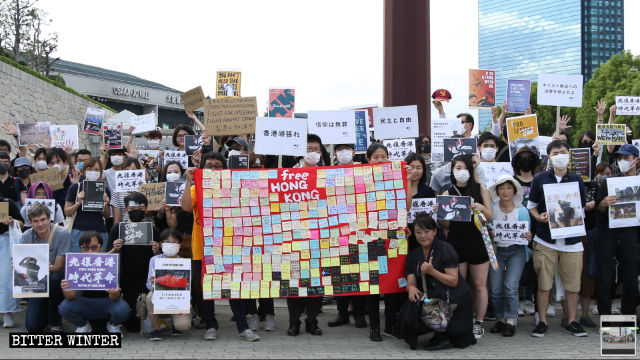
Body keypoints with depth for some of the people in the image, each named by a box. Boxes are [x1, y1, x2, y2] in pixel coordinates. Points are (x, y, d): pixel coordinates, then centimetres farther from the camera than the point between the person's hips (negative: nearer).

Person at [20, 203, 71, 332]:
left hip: (57, 280, -3)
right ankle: (46, 311, 29)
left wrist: (47, 269, -39)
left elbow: (58, 266, -18)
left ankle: (55, 322, -16)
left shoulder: (62, 234, -17)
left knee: (53, 278, -40)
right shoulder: (26, 236, -6)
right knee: (32, 326, -9)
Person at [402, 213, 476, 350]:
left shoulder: (445, 249, -7)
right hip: (431, 296, 6)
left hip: (454, 299, -6)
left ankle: (444, 337, -4)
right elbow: (411, 281, 5)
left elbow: (454, 281, -12)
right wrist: (411, 288, -19)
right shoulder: (413, 255, 12)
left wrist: (432, 271, -23)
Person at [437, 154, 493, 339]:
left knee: (479, 285, 3)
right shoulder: (447, 194, 7)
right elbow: (446, 225, 4)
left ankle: (479, 323, 11)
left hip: (478, 242, -1)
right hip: (456, 243, 1)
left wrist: (482, 208, -18)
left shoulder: (480, 189, 5)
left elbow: (490, 217, 2)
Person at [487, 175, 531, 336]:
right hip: (496, 250, 2)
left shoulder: (522, 211, -5)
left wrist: (528, 237, -21)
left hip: (516, 251, -2)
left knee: (510, 286, -15)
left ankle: (511, 321, 0)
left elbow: (527, 235, 0)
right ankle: (500, 319, 18)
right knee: (495, 289, -2)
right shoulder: (492, 208, -3)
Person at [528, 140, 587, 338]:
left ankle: (571, 321, 15)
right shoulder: (540, 179, 5)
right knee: (543, 283, 0)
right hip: (545, 239, -1)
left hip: (571, 239, 2)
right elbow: (531, 205, 9)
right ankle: (542, 322, 9)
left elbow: (582, 208, 14)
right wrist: (539, 217, -11)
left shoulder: (577, 180, 10)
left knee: (573, 283, 2)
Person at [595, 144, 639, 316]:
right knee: (605, 279, -1)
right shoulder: (609, 182, 10)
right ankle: (604, 316, 5)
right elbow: (598, 210, 8)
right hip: (607, 233, 0)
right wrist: (604, 203, -14)